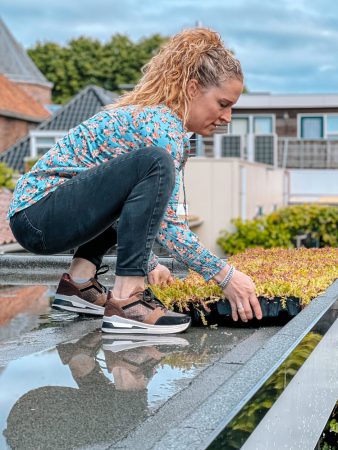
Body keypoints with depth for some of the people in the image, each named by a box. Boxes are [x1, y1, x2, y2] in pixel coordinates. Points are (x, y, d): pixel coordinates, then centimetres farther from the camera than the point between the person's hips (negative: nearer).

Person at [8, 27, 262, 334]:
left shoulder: (148, 113, 14)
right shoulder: (163, 124, -14)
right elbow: (167, 226, -19)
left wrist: (147, 262, 28)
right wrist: (226, 276, -14)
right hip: (37, 215, -10)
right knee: (153, 164, -24)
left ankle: (79, 282, 12)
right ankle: (124, 302, -24)